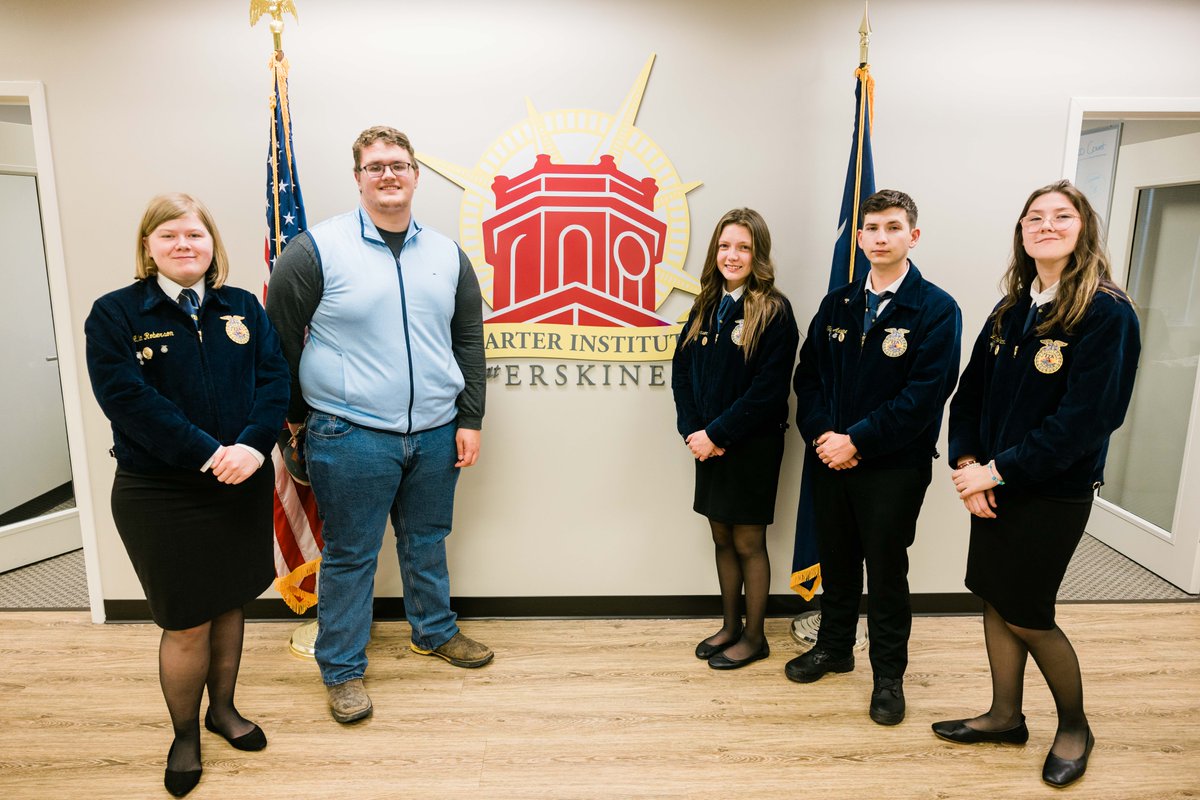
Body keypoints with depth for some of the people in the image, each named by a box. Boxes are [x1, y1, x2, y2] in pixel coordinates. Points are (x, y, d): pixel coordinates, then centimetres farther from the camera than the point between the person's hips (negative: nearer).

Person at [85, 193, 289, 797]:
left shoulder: (243, 308, 5)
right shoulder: (114, 314, -4)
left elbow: (273, 379, -3)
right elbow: (128, 399, -15)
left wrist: (252, 445, -20)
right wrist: (208, 453, -22)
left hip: (244, 485, 4)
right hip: (160, 493, -3)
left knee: (230, 603, 17)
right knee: (186, 624, 6)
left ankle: (223, 708, 40)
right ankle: (184, 735, 31)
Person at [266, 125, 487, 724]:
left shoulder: (447, 254, 7)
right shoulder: (317, 249, -7)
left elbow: (469, 340, 9)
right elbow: (279, 337, -1)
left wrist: (470, 419, 5)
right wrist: (297, 414, 4)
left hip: (437, 434, 4)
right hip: (351, 438, -4)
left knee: (427, 541, 19)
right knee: (350, 556, 7)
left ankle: (435, 631, 41)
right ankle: (342, 669, 26)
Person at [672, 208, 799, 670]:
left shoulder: (773, 311, -11)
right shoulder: (706, 307, 7)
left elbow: (768, 389, -17)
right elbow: (681, 371, 6)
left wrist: (716, 433, -16)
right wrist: (692, 430, -7)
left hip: (753, 446, -6)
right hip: (708, 444, 6)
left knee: (747, 542, 6)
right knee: (721, 537, 15)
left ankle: (754, 637, 24)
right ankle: (729, 626, 32)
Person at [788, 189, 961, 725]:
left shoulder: (936, 310, -8)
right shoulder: (837, 305, 8)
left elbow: (926, 392, -15)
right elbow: (808, 375, 5)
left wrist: (857, 440, -18)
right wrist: (821, 433, -11)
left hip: (893, 466, -4)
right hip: (828, 459, 4)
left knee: (886, 570, 8)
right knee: (835, 560, 17)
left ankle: (888, 674, 27)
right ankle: (834, 647, 37)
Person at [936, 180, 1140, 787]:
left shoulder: (1106, 315, -13)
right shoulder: (1010, 312, 7)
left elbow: (1085, 419, -20)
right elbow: (970, 394, 5)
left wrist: (998, 469, -19)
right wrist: (967, 465, -9)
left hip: (1054, 493, -6)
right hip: (993, 486, 6)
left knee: (1025, 616, 4)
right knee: (994, 600, 13)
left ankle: (1074, 726, 31)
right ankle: (1005, 716, 33)